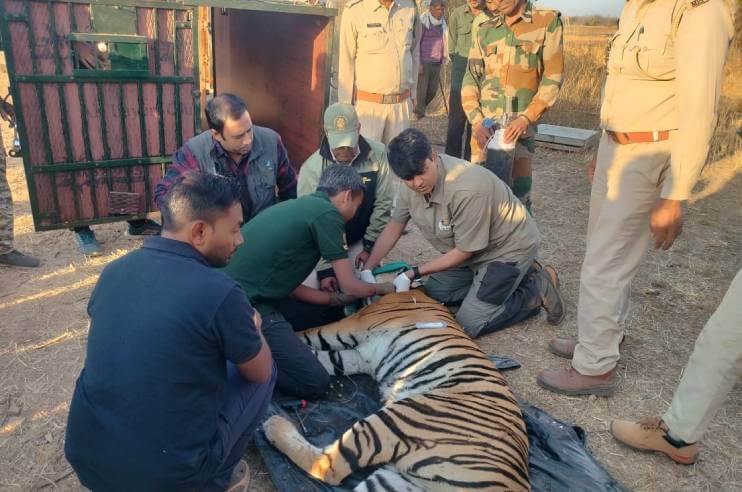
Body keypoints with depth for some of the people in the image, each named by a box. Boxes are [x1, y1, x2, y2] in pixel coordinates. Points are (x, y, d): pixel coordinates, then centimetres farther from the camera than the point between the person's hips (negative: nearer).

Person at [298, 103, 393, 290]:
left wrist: (370, 246, -9)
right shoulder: (312, 168, -21)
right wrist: (324, 268, -21)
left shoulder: (377, 154, -16)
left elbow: (383, 203, -9)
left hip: (360, 241, 1)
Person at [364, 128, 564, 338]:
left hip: (510, 247, -8)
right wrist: (367, 269, -3)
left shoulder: (467, 189, -35)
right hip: (470, 249, 8)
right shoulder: (412, 182, -12)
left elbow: (464, 251, -23)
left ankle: (540, 288, 5)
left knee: (469, 323, -11)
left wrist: (416, 272, -19)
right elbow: (393, 227, 2)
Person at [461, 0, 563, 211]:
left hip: (521, 127, -2)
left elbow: (553, 78, -3)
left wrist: (526, 118, -13)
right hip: (485, 127, 3)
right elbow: (470, 80, 8)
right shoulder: (485, 30, 10)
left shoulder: (548, 22, 1)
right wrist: (476, 121, -5)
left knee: (519, 194, -2)